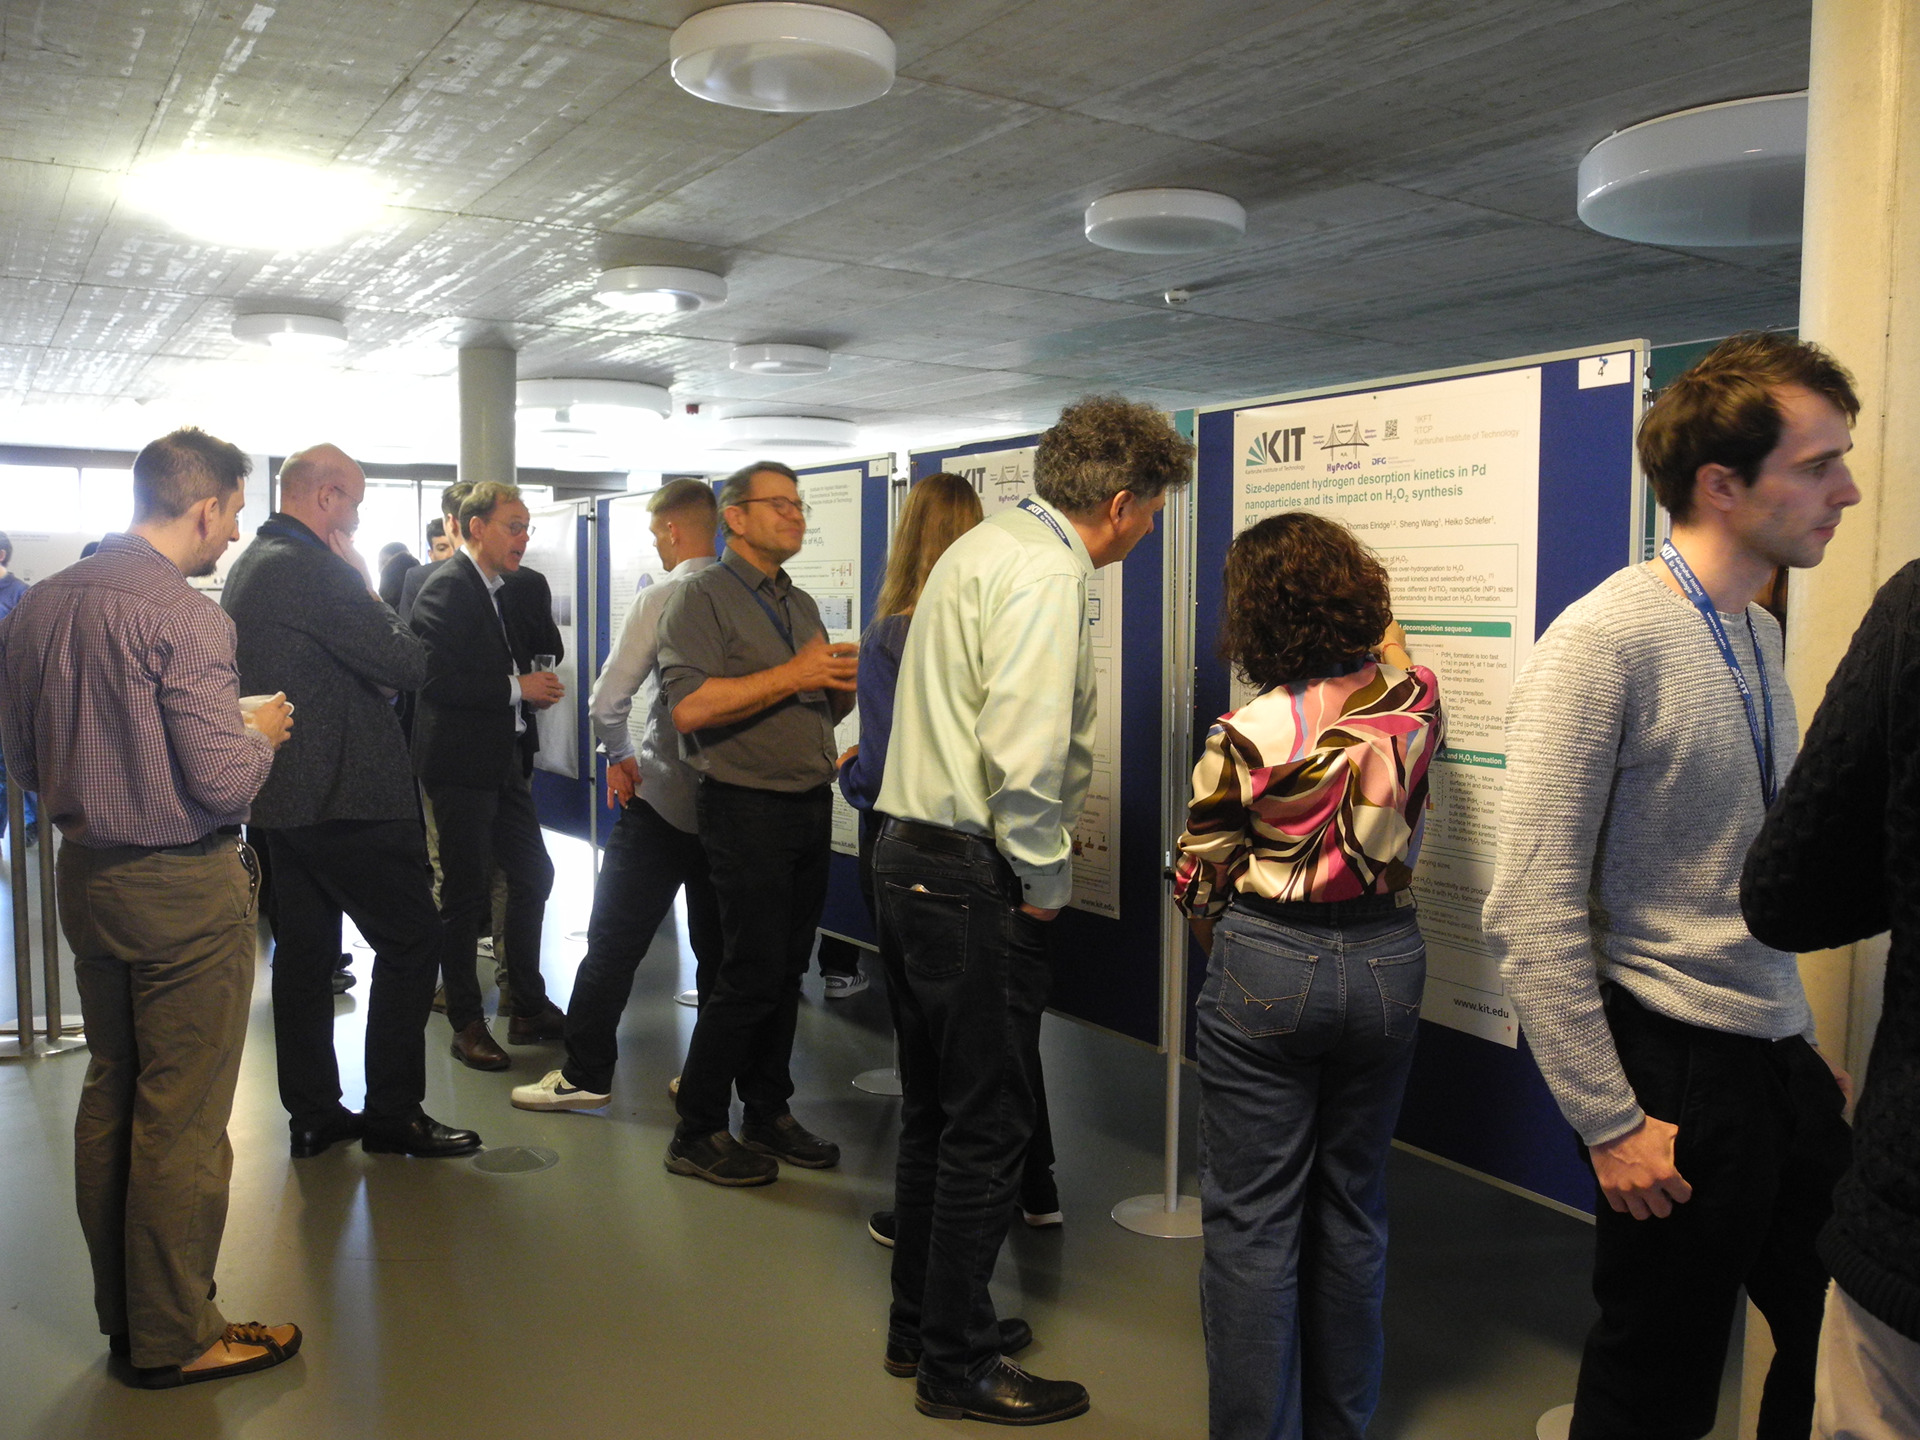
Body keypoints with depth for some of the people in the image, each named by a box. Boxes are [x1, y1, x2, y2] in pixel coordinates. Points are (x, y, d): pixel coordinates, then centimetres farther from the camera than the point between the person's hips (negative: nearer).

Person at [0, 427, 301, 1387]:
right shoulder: (182, 616, -19)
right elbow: (225, 782, -22)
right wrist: (260, 729, -3)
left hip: (86, 873, 8)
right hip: (185, 887, -8)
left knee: (110, 1095, 18)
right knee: (182, 1118, 3)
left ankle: (123, 1312, 32)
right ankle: (175, 1337, 16)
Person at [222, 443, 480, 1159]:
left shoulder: (247, 568, 14)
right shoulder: (313, 570, -18)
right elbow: (408, 663, -16)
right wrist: (364, 583, -5)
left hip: (280, 797, 10)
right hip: (347, 795, -10)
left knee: (305, 952, 13)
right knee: (411, 941, 1)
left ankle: (313, 1113, 21)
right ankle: (393, 1112, 6)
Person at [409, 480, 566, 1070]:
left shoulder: (501, 589, 15)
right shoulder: (446, 588, -14)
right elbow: (438, 678, -24)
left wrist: (536, 683, 1)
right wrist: (517, 688, -18)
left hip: (504, 762, 9)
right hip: (461, 764, -9)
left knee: (533, 876, 12)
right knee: (465, 893, 1)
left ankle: (530, 1008, 24)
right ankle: (466, 1023, 14)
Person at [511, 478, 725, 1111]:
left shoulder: (659, 598, -12)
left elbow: (607, 702, -14)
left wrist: (620, 757, 4)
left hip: (661, 799, -5)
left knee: (614, 941, 5)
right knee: (716, 944, 14)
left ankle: (585, 1074, 12)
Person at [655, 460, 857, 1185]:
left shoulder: (801, 604, 19)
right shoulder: (703, 595, -5)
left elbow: (831, 707, 23)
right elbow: (690, 707, -20)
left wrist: (843, 680, 0)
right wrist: (793, 674, -19)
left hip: (811, 806, 7)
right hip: (748, 806, -7)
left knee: (787, 969, 12)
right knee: (752, 974, -7)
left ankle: (768, 1113, 24)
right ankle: (697, 1132, 7)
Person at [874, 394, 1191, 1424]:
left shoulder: (982, 547, 15)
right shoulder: (1046, 574, -16)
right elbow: (1024, 752, -25)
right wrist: (1045, 885, -12)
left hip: (908, 856, 10)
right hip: (974, 877, -10)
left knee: (932, 1110, 20)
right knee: (987, 1129, 3)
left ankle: (920, 1327, 35)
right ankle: (958, 1368, 18)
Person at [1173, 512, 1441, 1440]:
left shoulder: (1246, 736, -15)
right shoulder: (1415, 701, -5)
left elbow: (1198, 883, -6)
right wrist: (1380, 628, 39)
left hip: (1265, 969, -5)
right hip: (1388, 963, 5)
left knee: (1252, 1222, 6)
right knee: (1352, 1209, 18)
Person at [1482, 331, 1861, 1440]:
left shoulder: (1760, 638, 9)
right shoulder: (1605, 643, -18)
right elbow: (1532, 914, -22)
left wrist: (1806, 1045, 15)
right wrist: (1610, 1122, -20)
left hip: (1781, 1063, 8)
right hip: (1679, 1074, -8)